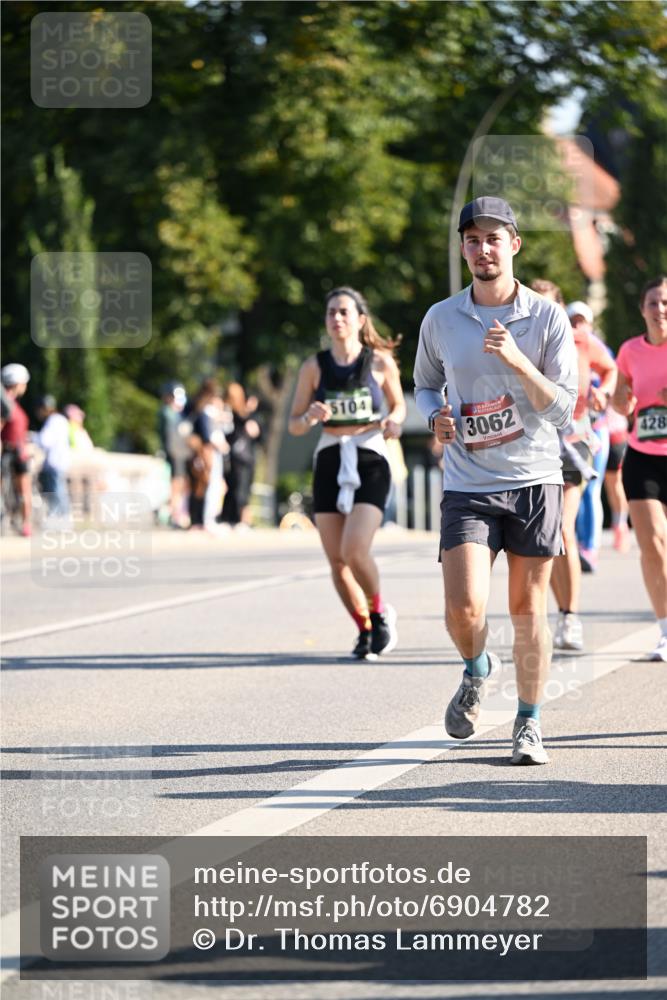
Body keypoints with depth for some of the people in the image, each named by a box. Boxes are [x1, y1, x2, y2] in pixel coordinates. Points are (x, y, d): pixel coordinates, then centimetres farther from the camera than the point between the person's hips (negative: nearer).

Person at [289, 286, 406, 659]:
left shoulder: (380, 361, -1)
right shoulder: (315, 367, 3)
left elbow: (399, 405, 14)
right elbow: (294, 424, 6)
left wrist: (394, 422, -8)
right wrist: (310, 418, -16)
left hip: (370, 464, -3)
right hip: (330, 464, 3)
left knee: (355, 551, -18)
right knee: (337, 561, 2)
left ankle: (381, 613, 8)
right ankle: (365, 628, 21)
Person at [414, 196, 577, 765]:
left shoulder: (548, 318, -3)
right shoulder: (440, 320, 3)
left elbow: (563, 409, -7)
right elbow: (425, 383, 21)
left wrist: (518, 361, -22)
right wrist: (436, 416, -2)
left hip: (534, 481, -1)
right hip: (468, 485, 1)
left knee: (528, 607, 3)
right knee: (464, 607, -14)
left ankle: (529, 724, 19)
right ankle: (477, 671, 20)